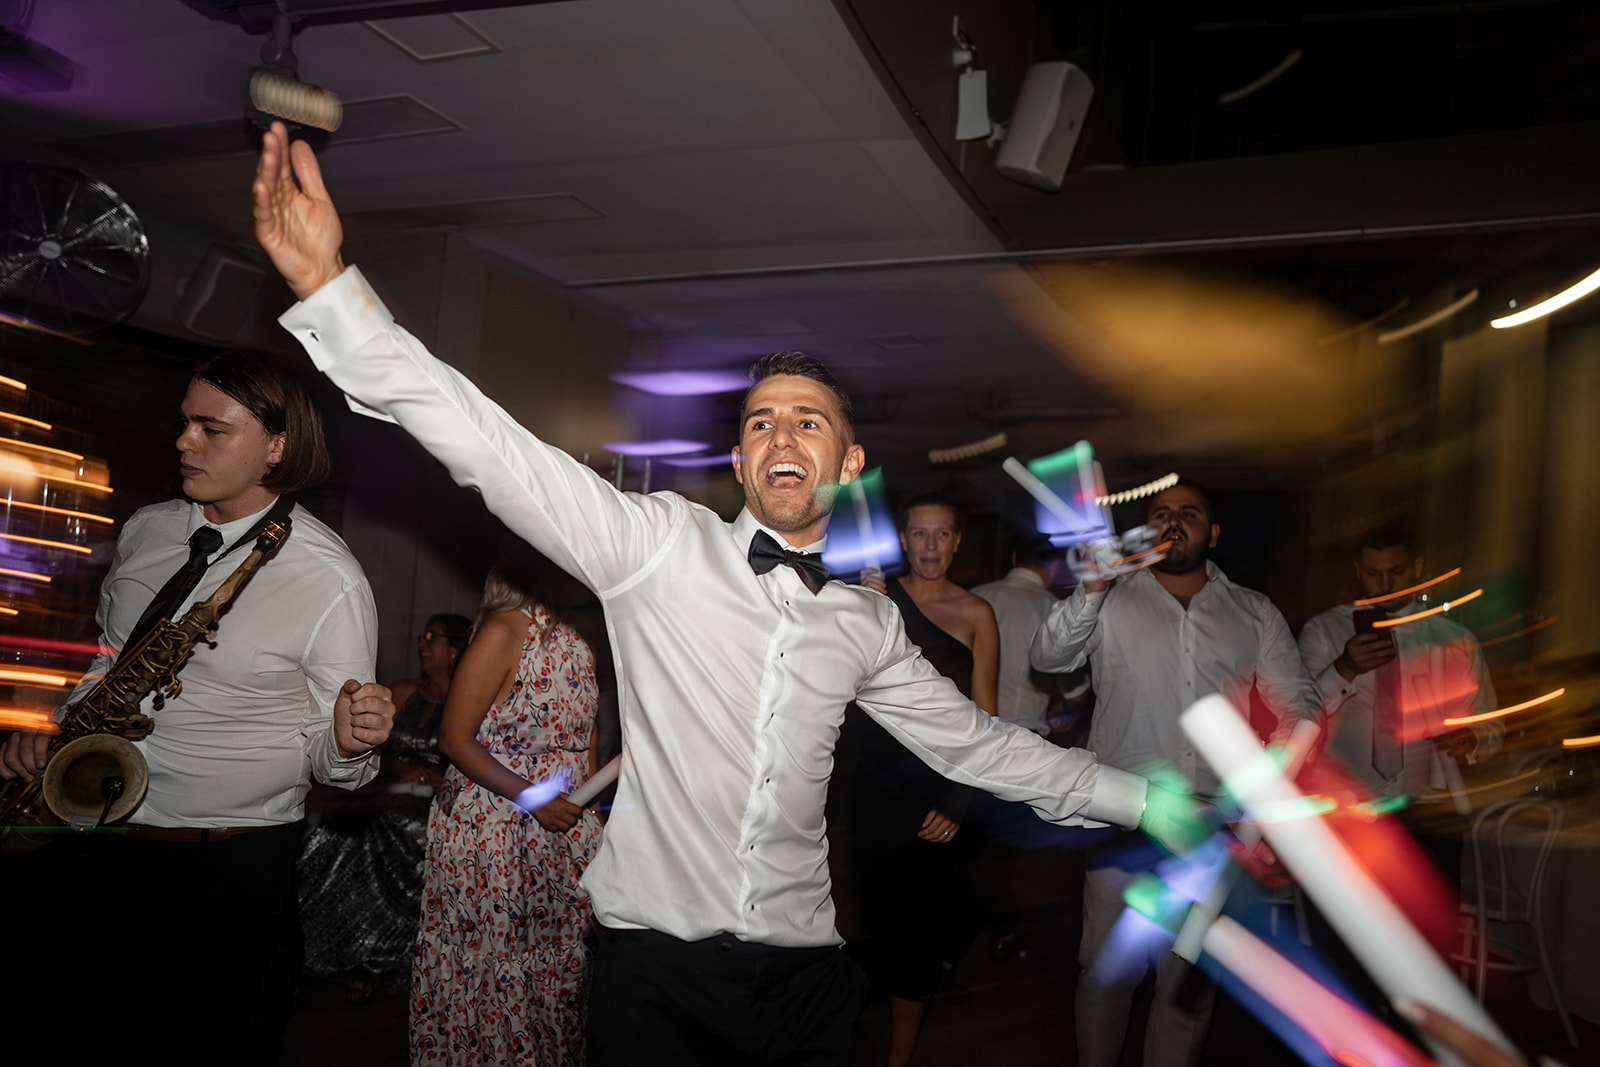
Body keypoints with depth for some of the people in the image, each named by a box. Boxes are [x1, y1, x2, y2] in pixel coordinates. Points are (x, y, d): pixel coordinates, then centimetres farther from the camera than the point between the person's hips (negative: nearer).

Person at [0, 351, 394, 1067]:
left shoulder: (329, 579, -12)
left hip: (225, 873, -5)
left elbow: (327, 760, -6)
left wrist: (348, 745, -28)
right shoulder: (145, 531, 5)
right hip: (89, 843, 5)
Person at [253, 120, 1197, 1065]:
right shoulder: (660, 544, -5)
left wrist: (1156, 804, 18)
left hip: (803, 975, 3)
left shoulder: (868, 623, 7)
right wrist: (329, 283, -23)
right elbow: (492, 448, -14)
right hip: (655, 960, -3)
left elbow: (972, 742, 16)